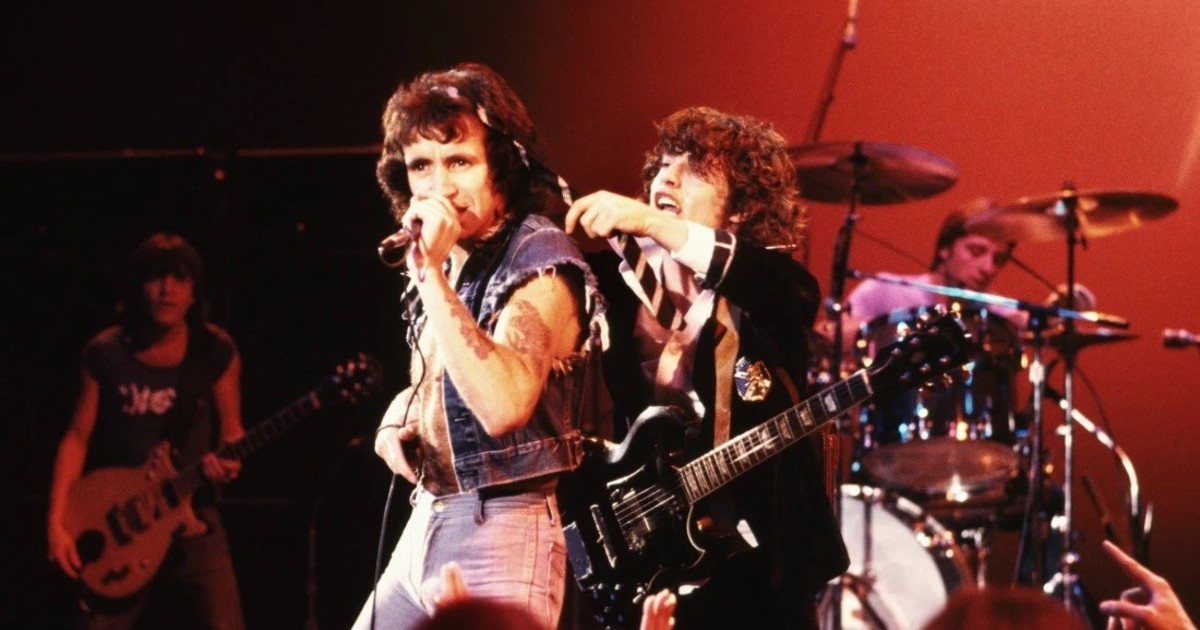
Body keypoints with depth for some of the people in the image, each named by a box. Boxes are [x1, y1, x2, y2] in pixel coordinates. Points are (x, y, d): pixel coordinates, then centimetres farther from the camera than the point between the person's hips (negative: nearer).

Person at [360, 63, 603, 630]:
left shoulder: (542, 263, -14)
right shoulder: (443, 261, 9)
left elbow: (503, 405, -30)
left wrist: (431, 273, -28)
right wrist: (398, 416, 6)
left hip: (501, 540, -8)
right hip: (425, 527, 8)